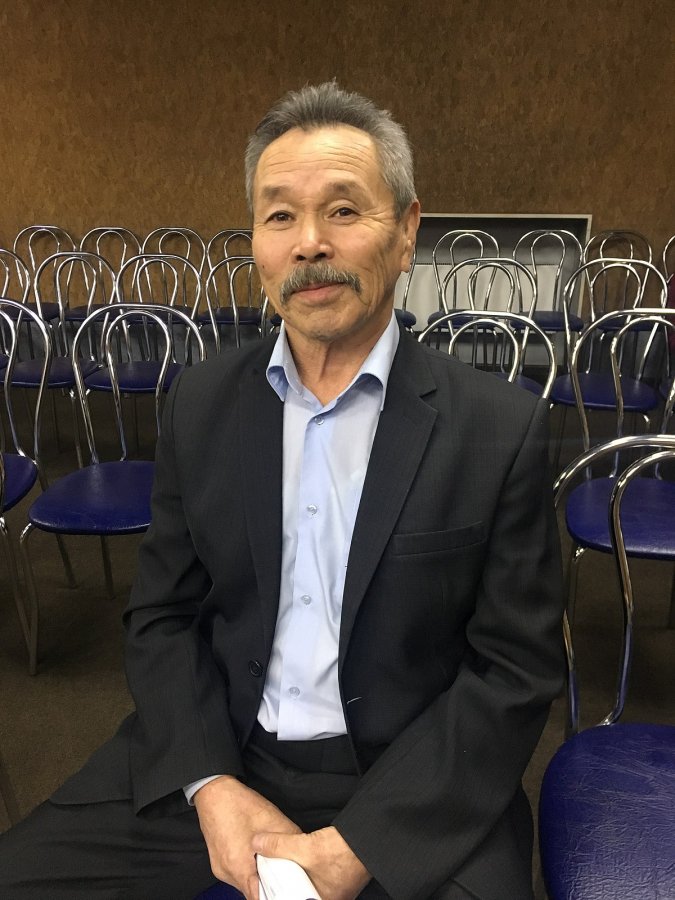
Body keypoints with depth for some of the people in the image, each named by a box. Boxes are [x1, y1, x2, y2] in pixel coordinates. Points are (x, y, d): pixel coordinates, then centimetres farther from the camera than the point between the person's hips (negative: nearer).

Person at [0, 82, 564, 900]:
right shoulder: (200, 402, -2)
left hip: (411, 784, -1)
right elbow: (162, 614, 3)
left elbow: (516, 670, -8)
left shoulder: (501, 427, -12)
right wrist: (211, 786, -10)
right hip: (210, 759, 2)